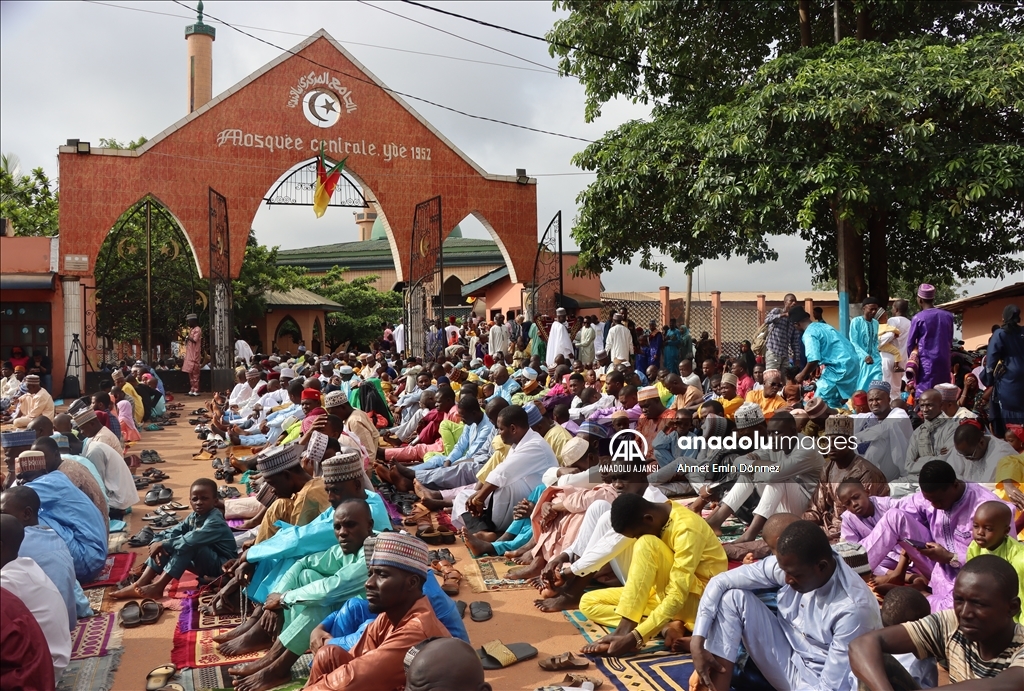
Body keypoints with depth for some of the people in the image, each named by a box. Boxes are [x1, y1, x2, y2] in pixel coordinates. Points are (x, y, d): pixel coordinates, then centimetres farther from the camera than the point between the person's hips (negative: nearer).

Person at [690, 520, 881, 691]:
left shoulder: (853, 609, -29)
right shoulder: (789, 564, -15)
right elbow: (721, 581, -10)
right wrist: (697, 643, -18)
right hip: (789, 660, 6)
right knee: (733, 596, -13)